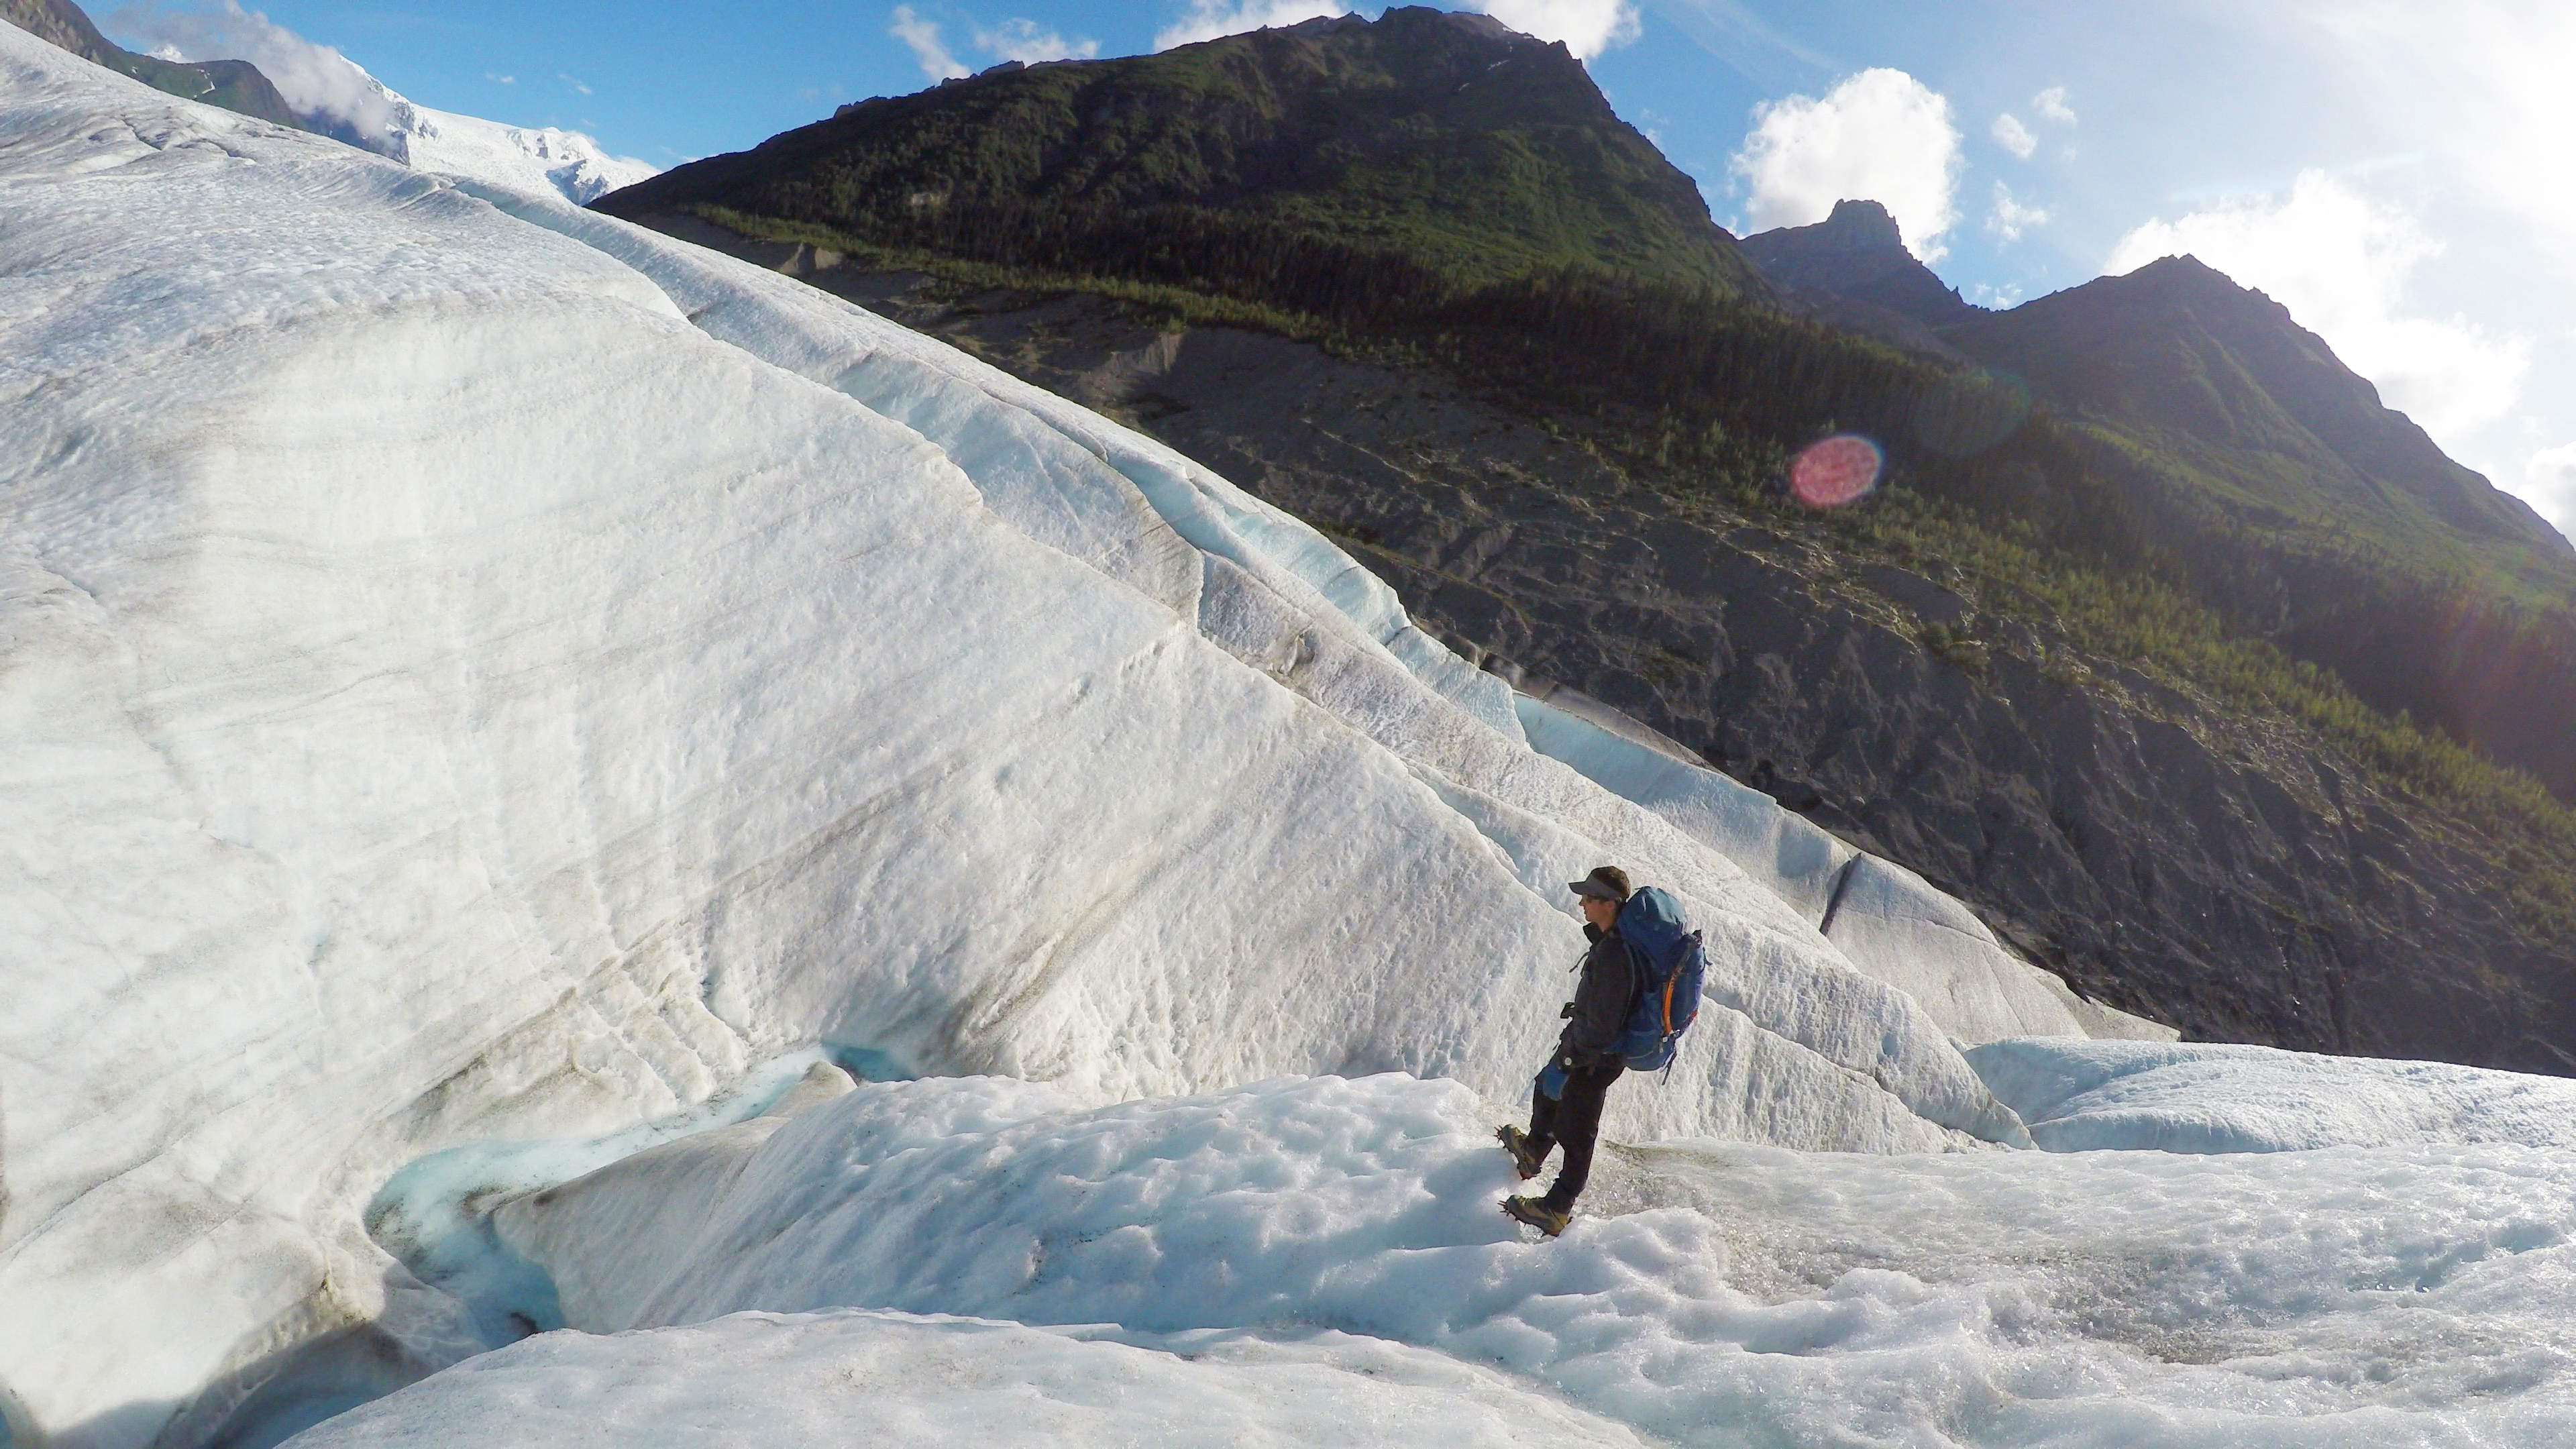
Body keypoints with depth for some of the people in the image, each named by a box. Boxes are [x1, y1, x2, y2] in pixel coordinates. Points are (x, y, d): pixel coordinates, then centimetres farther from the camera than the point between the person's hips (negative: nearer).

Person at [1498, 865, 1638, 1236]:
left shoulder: (1614, 955, -35)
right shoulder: (1617, 937, -3)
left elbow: (1601, 1026, -31)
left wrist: (1567, 1062, -22)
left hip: (1596, 1058, -10)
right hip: (1581, 1040, 10)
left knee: (1574, 1130, 6)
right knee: (1547, 1091, 29)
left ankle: (1557, 1210, 22)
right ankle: (1532, 1153, 53)